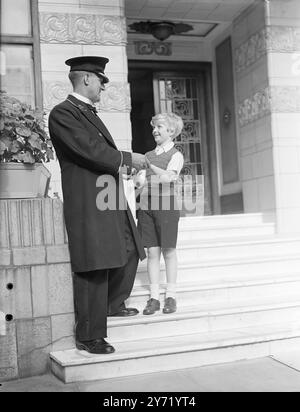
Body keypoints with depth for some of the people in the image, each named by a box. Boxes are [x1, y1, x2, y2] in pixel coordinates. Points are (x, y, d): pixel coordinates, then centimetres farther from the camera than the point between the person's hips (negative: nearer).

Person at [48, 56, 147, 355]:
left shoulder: (89, 113, 22)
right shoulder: (63, 113, -9)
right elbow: (90, 151, -19)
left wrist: (124, 164, 10)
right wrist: (128, 159, -9)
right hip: (88, 204, -10)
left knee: (129, 253, 19)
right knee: (93, 269, -6)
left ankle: (112, 305, 41)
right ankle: (89, 337, 6)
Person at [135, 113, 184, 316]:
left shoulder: (176, 156, 1)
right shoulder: (149, 155, 18)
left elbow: (168, 178, -16)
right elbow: (139, 182, 12)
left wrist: (149, 165, -23)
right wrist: (138, 179, -9)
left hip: (167, 207, -4)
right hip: (146, 207, 5)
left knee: (168, 251, 1)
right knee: (152, 252, 4)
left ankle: (171, 296, 10)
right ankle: (154, 297, 9)